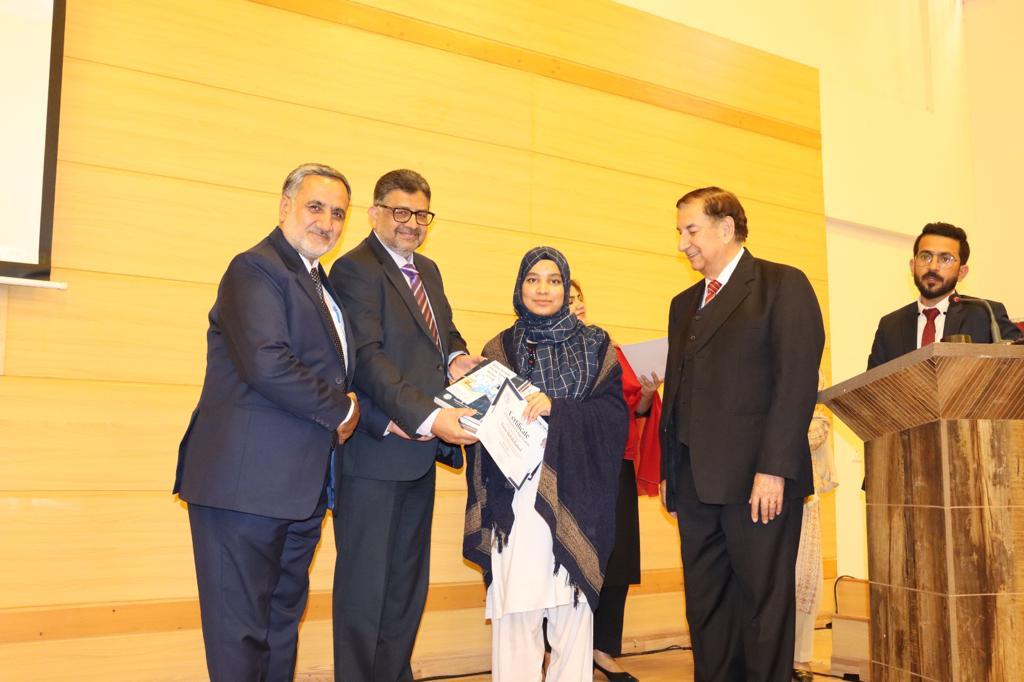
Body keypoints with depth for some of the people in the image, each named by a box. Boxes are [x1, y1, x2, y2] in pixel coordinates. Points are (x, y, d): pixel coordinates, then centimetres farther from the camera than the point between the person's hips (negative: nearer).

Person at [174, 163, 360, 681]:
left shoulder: (320, 283, 19)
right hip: (248, 480, -9)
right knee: (240, 632, 0)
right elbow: (266, 363, -23)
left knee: (283, 624, 16)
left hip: (301, 486, 9)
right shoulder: (255, 268, -9)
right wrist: (342, 410, -11)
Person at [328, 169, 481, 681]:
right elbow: (368, 359, -20)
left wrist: (456, 357, -1)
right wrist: (429, 418, -28)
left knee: (408, 581, 16)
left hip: (420, 450, 9)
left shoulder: (428, 270, 16)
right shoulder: (355, 269, -10)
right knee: (365, 581, 1)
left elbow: (445, 331, 24)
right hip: (375, 451, -8)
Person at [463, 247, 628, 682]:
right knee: (515, 603, -4)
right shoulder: (499, 350, 12)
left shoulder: (595, 347, 10)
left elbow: (614, 413, -1)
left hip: (573, 493, 0)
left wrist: (557, 408, -15)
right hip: (515, 497, 0)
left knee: (573, 602, -1)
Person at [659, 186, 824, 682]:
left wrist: (773, 469, -17)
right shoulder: (683, 305, 20)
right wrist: (669, 470, 13)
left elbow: (797, 381, -10)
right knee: (705, 605, 10)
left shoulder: (782, 285, -1)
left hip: (758, 478, -6)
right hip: (695, 481, 7)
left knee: (764, 601, 2)